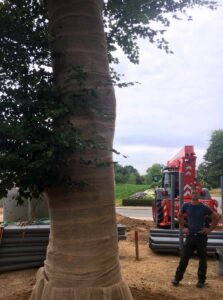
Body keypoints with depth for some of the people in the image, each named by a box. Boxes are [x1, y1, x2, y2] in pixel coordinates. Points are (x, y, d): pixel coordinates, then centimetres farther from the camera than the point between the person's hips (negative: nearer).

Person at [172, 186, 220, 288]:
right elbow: (179, 216, 15)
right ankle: (177, 278, 12)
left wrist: (209, 229, -4)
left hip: (201, 237, -1)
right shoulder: (186, 206, -2)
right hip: (190, 236, 2)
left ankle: (201, 280, 22)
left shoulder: (204, 207, -9)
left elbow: (216, 218, 0)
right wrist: (182, 228, 7)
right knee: (184, 258, 3)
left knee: (202, 259, 8)